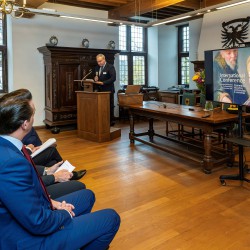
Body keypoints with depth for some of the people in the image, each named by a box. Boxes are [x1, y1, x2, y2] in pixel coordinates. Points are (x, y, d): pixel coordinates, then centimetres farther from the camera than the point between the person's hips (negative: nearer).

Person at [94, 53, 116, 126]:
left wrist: (103, 82, -23)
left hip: (108, 90, -6)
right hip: (100, 90, 6)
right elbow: (96, 77, 22)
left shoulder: (110, 67, -8)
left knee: (110, 106, 0)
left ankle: (111, 121, 9)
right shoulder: (97, 68, 14)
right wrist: (95, 79, -3)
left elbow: (113, 78, -17)